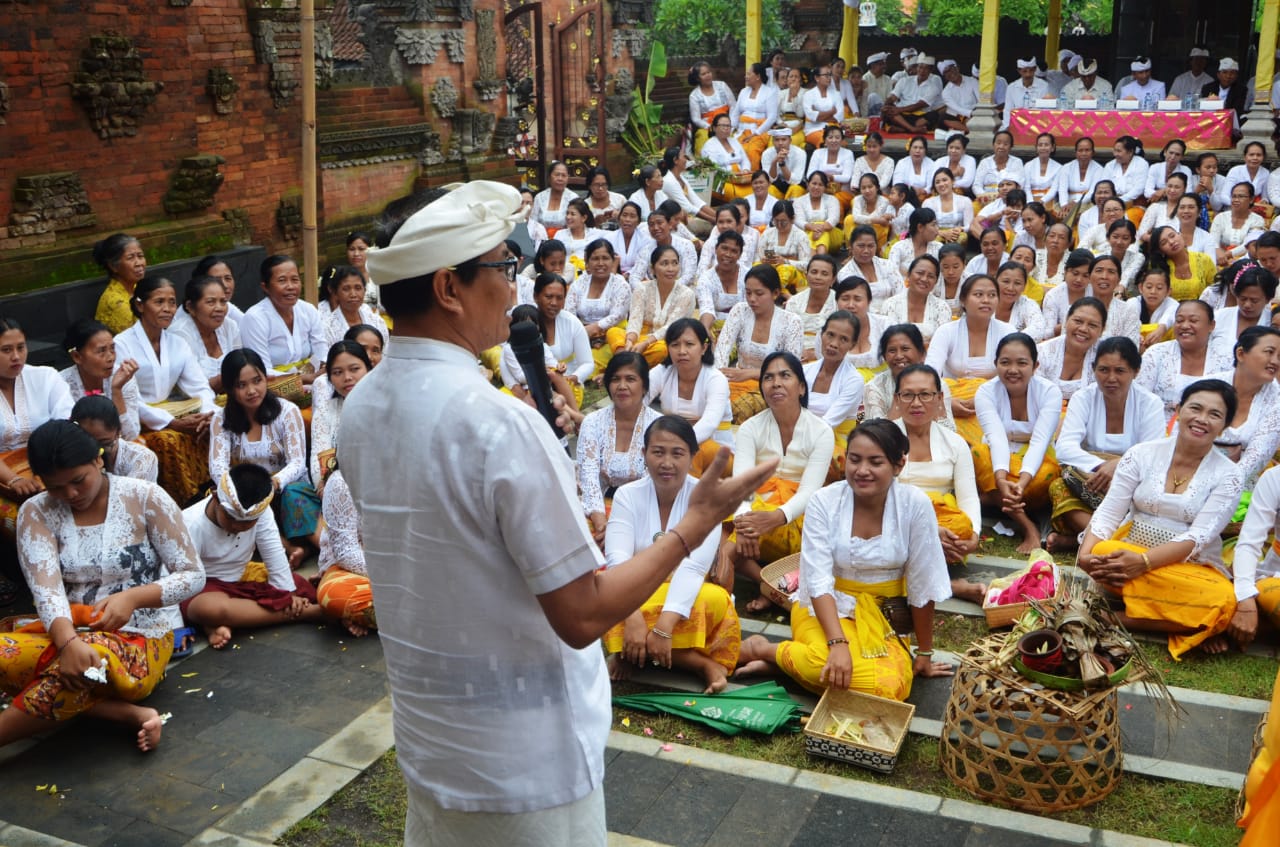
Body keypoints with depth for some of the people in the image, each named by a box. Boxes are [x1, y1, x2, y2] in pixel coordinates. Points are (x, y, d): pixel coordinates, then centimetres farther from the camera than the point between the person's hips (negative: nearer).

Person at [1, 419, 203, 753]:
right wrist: (68, 642, -36)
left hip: (141, 638, -4)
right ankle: (126, 713, -24)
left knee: (85, 665, -39)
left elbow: (193, 575, -5)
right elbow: (46, 589, -15)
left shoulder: (145, 498, -7)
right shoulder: (36, 513, 0)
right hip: (67, 633, 4)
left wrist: (133, 597, -24)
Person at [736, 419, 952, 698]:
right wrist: (839, 643, -31)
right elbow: (818, 580, -17)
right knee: (832, 664, -36)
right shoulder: (824, 501, -12)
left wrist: (924, 653, 2)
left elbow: (922, 585, -5)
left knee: (891, 688, -28)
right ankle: (763, 649, -5)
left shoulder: (915, 504, -12)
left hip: (884, 614, 2)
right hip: (826, 606, -2)